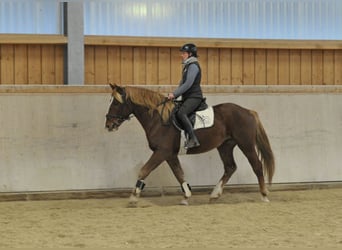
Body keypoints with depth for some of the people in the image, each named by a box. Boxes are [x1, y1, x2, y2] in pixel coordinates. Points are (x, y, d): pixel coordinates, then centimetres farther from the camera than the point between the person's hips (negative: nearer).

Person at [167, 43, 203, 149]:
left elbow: (188, 84, -20)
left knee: (181, 113, -30)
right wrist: (174, 94, 9)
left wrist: (175, 94, -19)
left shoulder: (193, 66, -11)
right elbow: (182, 83, 23)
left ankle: (193, 139, -33)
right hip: (187, 97, 11)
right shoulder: (187, 66, 20)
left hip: (194, 97, -11)